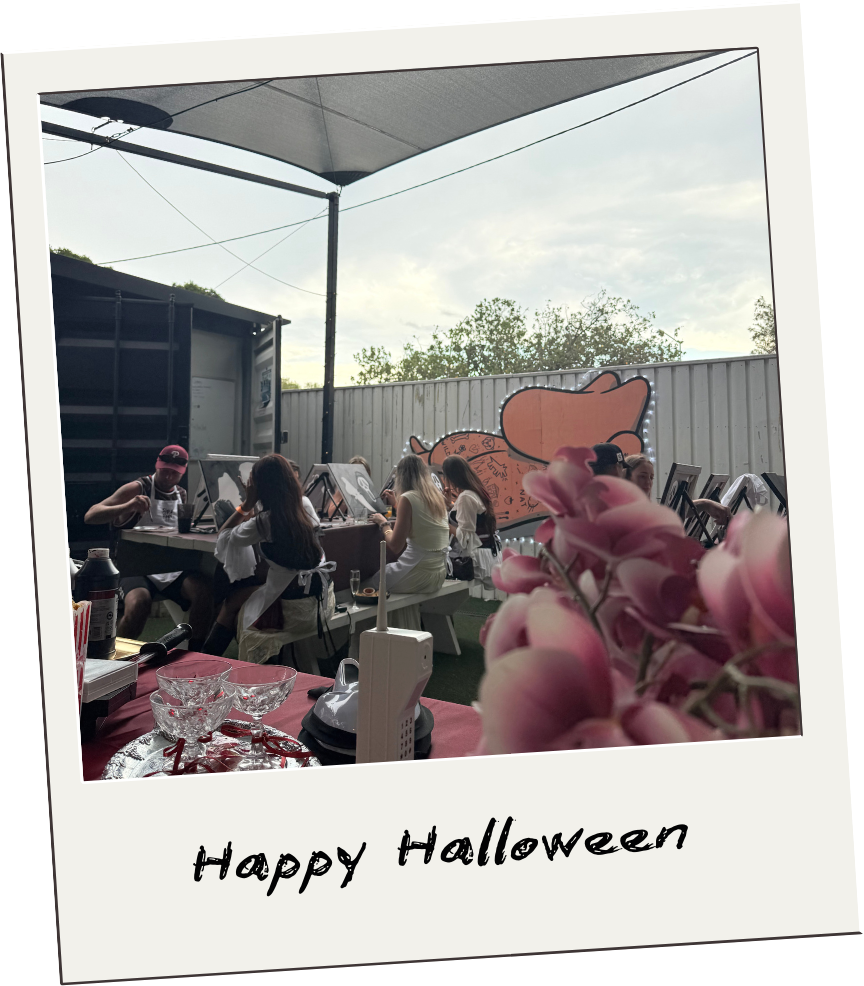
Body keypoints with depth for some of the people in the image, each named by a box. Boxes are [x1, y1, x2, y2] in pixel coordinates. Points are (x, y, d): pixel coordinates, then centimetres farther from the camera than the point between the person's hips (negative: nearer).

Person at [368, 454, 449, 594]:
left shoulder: (408, 498, -15)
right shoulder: (437, 496, 7)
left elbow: (395, 547, -15)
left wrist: (383, 523, 1)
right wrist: (396, 504, 32)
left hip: (420, 575, -8)